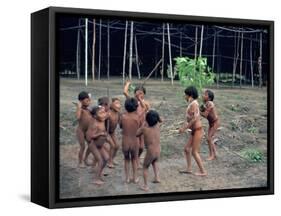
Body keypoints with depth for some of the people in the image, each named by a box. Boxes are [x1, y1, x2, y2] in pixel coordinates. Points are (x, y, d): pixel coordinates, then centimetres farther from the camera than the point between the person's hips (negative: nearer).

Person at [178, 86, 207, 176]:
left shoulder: (194, 104, -17)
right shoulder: (191, 104, 12)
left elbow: (194, 119, -24)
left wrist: (185, 128, -19)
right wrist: (183, 127, 13)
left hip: (197, 130, -9)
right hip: (194, 131, 9)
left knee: (194, 152, -4)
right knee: (187, 149, 13)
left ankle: (203, 171, 2)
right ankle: (189, 168, 19)